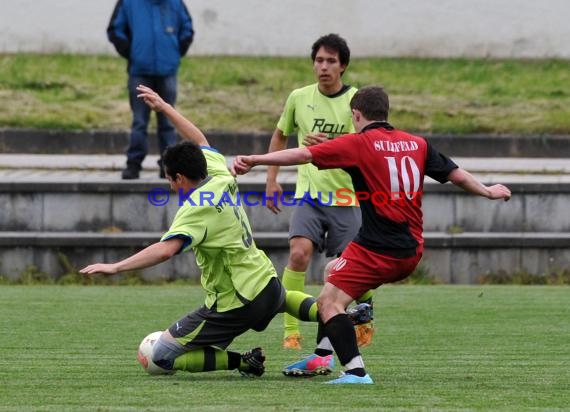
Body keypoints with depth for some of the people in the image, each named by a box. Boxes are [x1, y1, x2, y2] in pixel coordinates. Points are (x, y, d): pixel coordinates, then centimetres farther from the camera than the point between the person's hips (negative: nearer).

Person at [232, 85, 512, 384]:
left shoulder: (359, 144, -8)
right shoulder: (417, 144, 9)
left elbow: (303, 154, -16)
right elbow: (455, 174, 16)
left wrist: (254, 160, -19)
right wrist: (488, 191, 34)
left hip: (377, 251, -8)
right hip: (411, 251, 8)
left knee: (330, 302, -8)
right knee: (334, 270, 28)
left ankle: (356, 371, -25)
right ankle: (321, 357, 31)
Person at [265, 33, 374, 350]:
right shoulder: (299, 98, 3)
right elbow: (280, 136, 19)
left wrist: (327, 145, -34)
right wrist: (272, 180, 13)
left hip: (346, 198, -1)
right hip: (309, 195, 1)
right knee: (299, 253, -23)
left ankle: (366, 317, 35)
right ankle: (291, 331, -18)